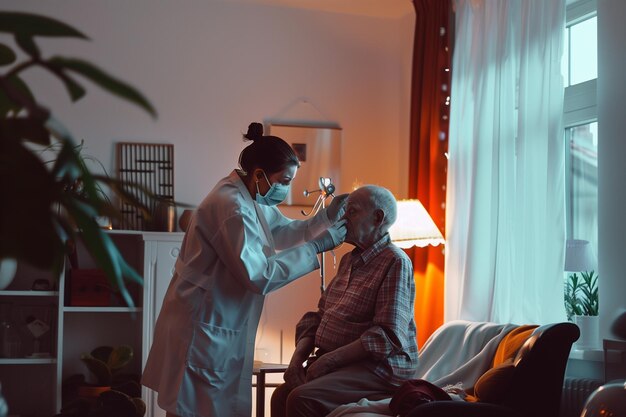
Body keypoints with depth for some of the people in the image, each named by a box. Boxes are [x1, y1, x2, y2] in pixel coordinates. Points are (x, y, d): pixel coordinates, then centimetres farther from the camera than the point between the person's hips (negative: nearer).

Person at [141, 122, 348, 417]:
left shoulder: (251, 196, 7)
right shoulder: (232, 206, -24)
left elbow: (283, 232, 22)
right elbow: (259, 276, -27)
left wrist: (327, 217, 6)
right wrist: (316, 247, -22)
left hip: (222, 328, 10)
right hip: (203, 330, -10)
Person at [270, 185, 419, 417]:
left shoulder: (395, 262, -10)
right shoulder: (348, 260, 18)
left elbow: (388, 336, -19)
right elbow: (318, 316, 16)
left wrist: (328, 360, -18)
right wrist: (298, 358, -2)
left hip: (380, 367, -7)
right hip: (337, 363, 7)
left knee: (301, 398, -27)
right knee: (281, 395, -17)